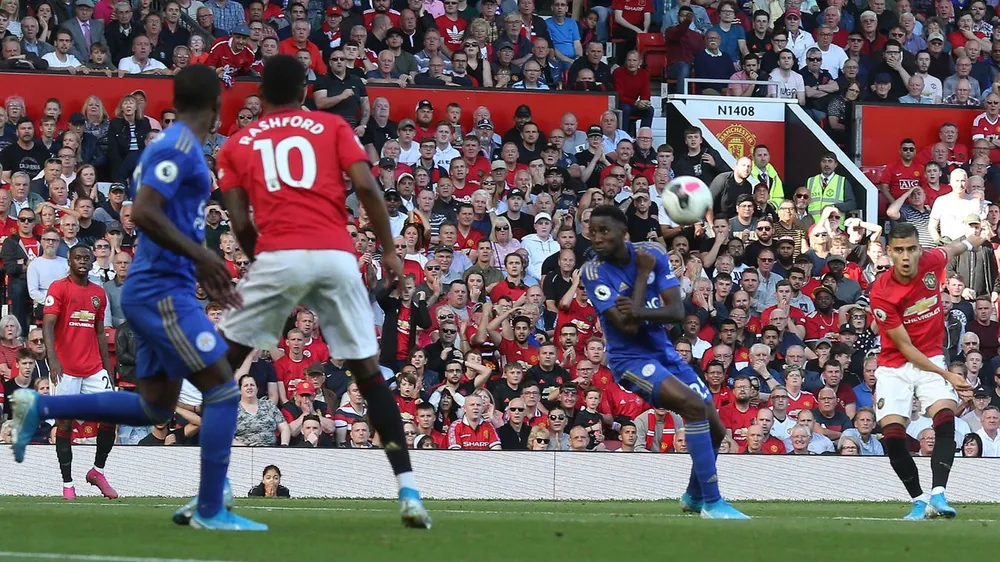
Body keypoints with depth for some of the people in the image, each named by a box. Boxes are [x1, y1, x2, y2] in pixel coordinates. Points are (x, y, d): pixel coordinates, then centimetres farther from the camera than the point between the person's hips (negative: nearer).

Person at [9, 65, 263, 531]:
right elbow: (144, 213, -25)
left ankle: (39, 408, 15)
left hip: (154, 290, 10)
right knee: (222, 390, -7)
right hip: (164, 290, -10)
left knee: (154, 406, 14)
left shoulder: (174, 146, 17)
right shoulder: (180, 148, -14)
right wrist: (200, 255, -21)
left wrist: (203, 273, 23)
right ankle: (210, 510, -5)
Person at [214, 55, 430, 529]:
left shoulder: (237, 145, 18)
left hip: (277, 256, -1)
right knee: (369, 372, 10)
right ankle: (408, 491, 1)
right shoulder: (333, 127, 17)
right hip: (337, 257, 1)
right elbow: (366, 187, 2)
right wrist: (389, 251, 8)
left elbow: (240, 224, 10)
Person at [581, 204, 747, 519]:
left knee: (715, 429, 10)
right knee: (694, 405, -28)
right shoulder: (594, 273, -16)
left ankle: (694, 495, 39)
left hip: (663, 350, 6)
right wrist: (642, 273, -19)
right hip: (630, 357, -6)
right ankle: (712, 502, -23)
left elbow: (678, 312, -12)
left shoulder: (653, 254, -5)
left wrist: (640, 312, -31)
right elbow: (628, 327, -23)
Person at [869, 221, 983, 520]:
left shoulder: (931, 262, -11)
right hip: (894, 367, -2)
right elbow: (905, 347, -16)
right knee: (892, 434, -16)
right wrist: (946, 375, -19)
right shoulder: (881, 293, -21)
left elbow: (952, 249, 17)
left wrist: (970, 242, 40)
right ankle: (919, 499, 0)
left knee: (945, 417, -24)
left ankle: (937, 494, -31)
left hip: (931, 360, 2)